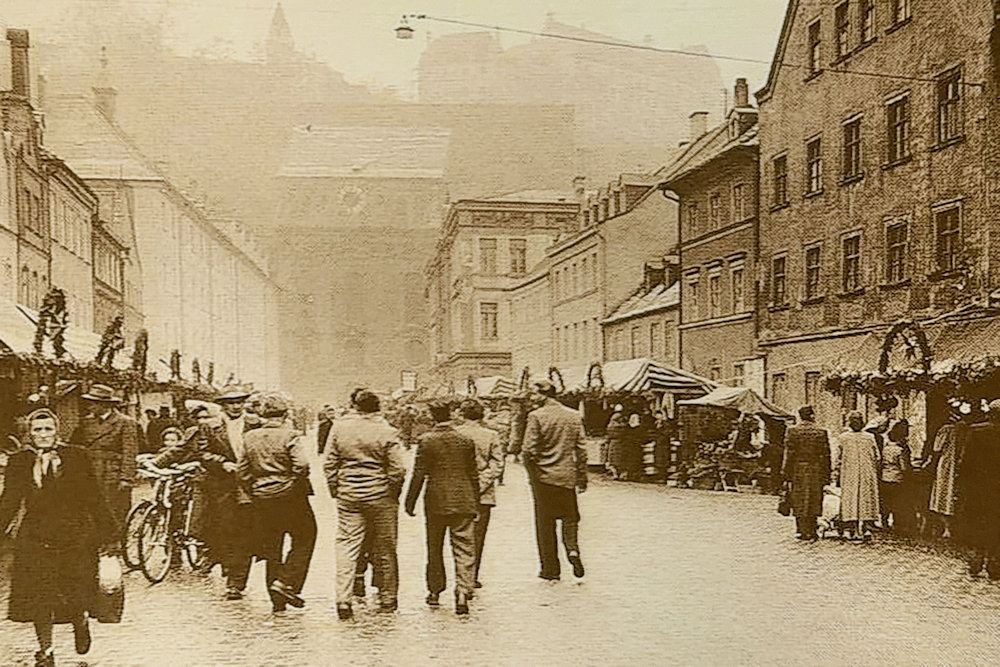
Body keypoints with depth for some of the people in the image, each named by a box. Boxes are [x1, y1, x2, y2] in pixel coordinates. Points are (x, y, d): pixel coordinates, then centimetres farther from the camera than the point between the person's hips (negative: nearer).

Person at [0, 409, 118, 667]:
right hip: (35, 539, 2)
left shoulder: (76, 457, 1)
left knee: (76, 596, -2)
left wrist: (109, 535, 0)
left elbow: (94, 499, 2)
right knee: (39, 599, 0)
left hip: (75, 537, -2)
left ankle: (80, 623, 33)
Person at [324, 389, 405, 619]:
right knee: (384, 549, 11)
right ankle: (387, 599, 21)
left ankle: (343, 600, -4)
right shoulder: (387, 432, -9)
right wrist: (394, 493, 5)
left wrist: (335, 491, 11)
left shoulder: (339, 427, -1)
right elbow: (398, 470, -10)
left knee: (347, 545, 5)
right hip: (380, 496, -2)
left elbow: (329, 464, 3)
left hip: (348, 495, 2)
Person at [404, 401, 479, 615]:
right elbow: (473, 474, 7)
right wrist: (475, 503, 16)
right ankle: (463, 591, -13)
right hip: (463, 502, 1)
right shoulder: (466, 440, 2)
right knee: (464, 549, 1)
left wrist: (410, 502, 3)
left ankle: (435, 592, 23)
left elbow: (418, 474, -6)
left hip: (436, 502, -1)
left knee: (434, 549, 14)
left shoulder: (426, 441, -6)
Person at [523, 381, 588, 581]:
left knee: (545, 524, 7)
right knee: (570, 517, 17)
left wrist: (532, 473, 2)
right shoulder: (574, 416, 2)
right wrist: (582, 478, 10)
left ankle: (550, 570, 11)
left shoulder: (536, 416, -10)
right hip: (567, 476, 3)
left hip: (543, 477, -2)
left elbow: (529, 449, -13)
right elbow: (581, 450, 4)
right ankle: (572, 548, -9)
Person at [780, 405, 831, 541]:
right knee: (813, 502, 11)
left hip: (798, 471, -1)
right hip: (816, 472, 1)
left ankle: (802, 531, 8)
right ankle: (811, 532, 14)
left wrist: (786, 474, -2)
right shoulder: (821, 432, -1)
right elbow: (825, 455, 1)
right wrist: (826, 476, 7)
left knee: (799, 503, 8)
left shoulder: (792, 431, -6)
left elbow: (789, 454, -6)